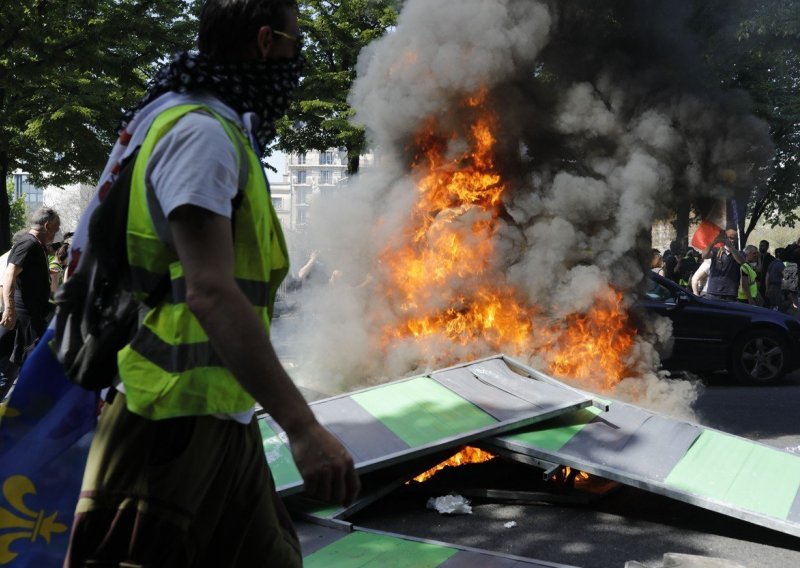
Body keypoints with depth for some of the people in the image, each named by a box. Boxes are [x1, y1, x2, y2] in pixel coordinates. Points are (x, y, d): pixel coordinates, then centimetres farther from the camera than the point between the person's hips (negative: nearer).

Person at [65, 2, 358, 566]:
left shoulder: (221, 131, 16)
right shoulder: (202, 133, -16)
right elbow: (210, 293, -28)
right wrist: (303, 427, -32)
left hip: (221, 421, 10)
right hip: (175, 422, -10)